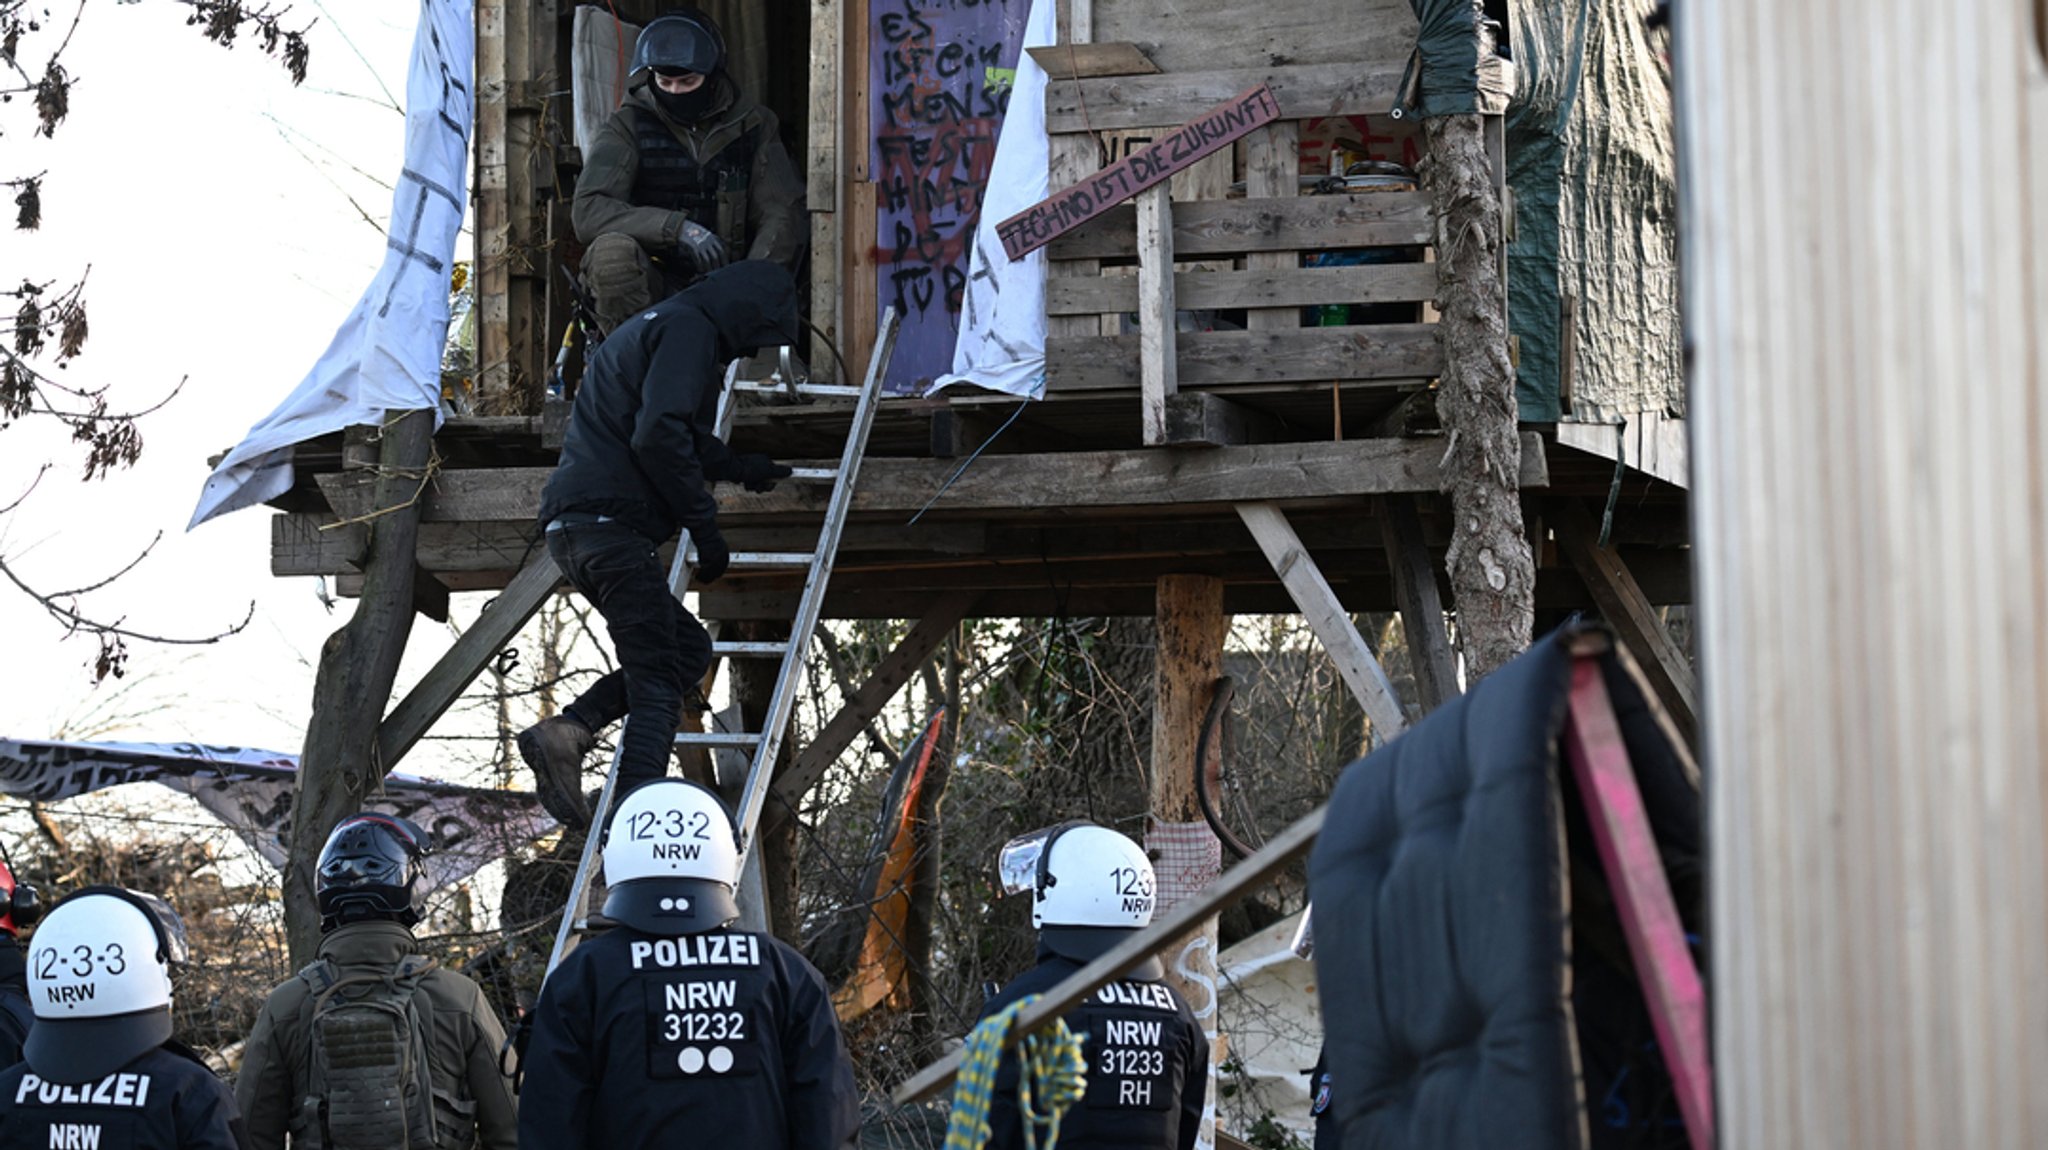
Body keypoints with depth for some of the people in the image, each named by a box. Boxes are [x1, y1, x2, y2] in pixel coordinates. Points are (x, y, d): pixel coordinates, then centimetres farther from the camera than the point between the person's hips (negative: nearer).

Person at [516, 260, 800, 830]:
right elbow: (659, 434, -19)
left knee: (688, 646, 13)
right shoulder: (688, 329, -6)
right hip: (609, 520, -10)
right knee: (658, 682, -10)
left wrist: (740, 468, 52)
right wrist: (703, 521, -13)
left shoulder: (658, 327, 27)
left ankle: (567, 731, 0)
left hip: (574, 522, 10)